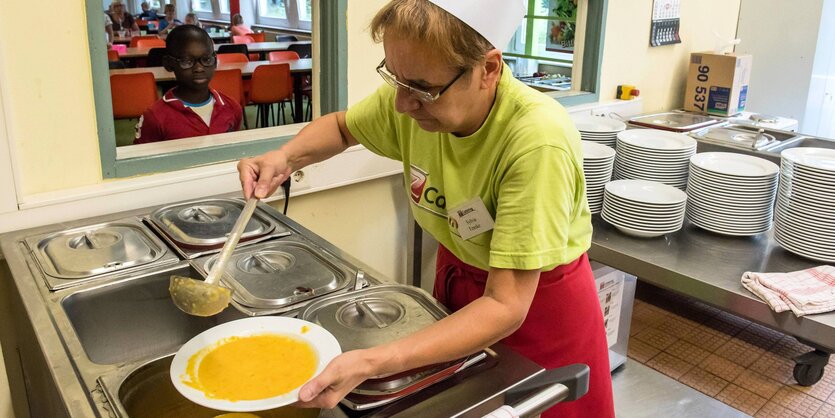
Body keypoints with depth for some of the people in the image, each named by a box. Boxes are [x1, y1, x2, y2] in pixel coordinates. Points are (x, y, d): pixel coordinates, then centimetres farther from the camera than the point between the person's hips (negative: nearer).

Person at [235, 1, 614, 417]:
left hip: (538, 303, -4)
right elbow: (341, 126, 2)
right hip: (458, 274, 5)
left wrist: (369, 364, -43)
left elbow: (505, 306, -34)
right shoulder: (417, 90, -19)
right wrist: (286, 158, -18)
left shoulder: (537, 141, -36)